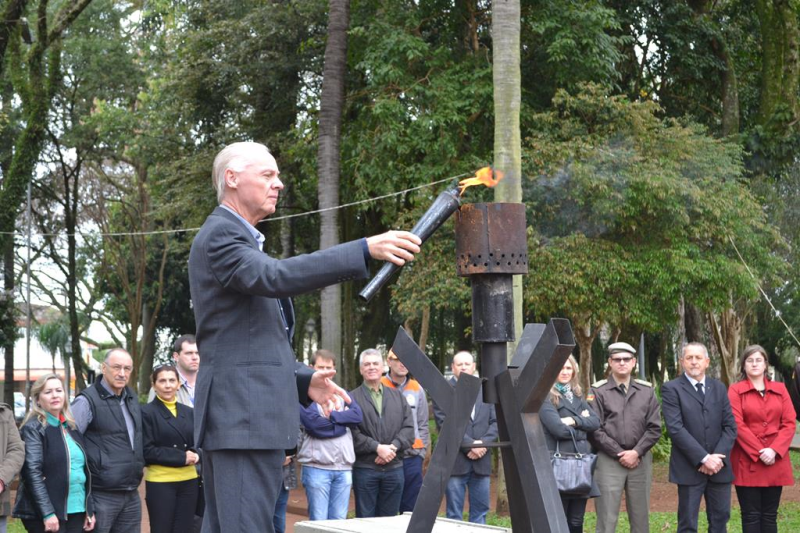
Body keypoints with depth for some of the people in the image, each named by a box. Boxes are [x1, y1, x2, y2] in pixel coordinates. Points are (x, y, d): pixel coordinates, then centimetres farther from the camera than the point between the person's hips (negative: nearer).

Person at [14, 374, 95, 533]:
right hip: (46, 513, -7)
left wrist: (90, 509, 12)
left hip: (76, 510, 7)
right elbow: (32, 472, -14)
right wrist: (47, 513, -21)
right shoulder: (33, 428, -5)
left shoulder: (72, 429, 17)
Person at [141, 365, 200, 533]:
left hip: (189, 481, 5)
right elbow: (147, 451, -11)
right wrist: (181, 457, -15)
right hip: (160, 483, -5)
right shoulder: (147, 413, -6)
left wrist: (195, 455, -8)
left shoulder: (189, 412, 12)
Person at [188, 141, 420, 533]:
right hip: (243, 413, -11)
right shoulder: (220, 235, -8)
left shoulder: (237, 237, 24)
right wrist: (366, 250, -33)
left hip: (238, 413, 11)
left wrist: (302, 381, 14)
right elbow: (275, 277, -28)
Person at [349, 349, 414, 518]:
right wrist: (377, 447, -17)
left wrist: (393, 447, -11)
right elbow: (352, 433, -11)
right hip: (364, 468, -4)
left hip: (394, 468, 4)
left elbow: (408, 428, 6)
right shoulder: (352, 398, 1)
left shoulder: (398, 396, 16)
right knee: (366, 520, 2)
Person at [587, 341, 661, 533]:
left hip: (640, 460, 3)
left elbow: (654, 428, 4)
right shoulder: (598, 391, 1)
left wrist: (636, 452, -9)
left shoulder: (646, 391, 10)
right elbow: (595, 430, -5)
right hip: (609, 461, -3)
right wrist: (620, 454, -10)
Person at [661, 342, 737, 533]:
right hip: (689, 468, -4)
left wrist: (717, 458, -9)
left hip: (719, 467, 4)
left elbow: (730, 426, 7)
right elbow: (675, 428, -13)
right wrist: (704, 458, -17)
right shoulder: (671, 389, -3)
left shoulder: (719, 388, 12)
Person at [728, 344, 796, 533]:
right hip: (747, 462, -3)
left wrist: (774, 450, -11)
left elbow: (789, 423, 3)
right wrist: (759, 452, -15)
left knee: (770, 515, 6)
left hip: (775, 462, 3)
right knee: (751, 516, -1)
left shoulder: (780, 389, 10)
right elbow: (737, 425, -8)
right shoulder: (735, 390, 1)